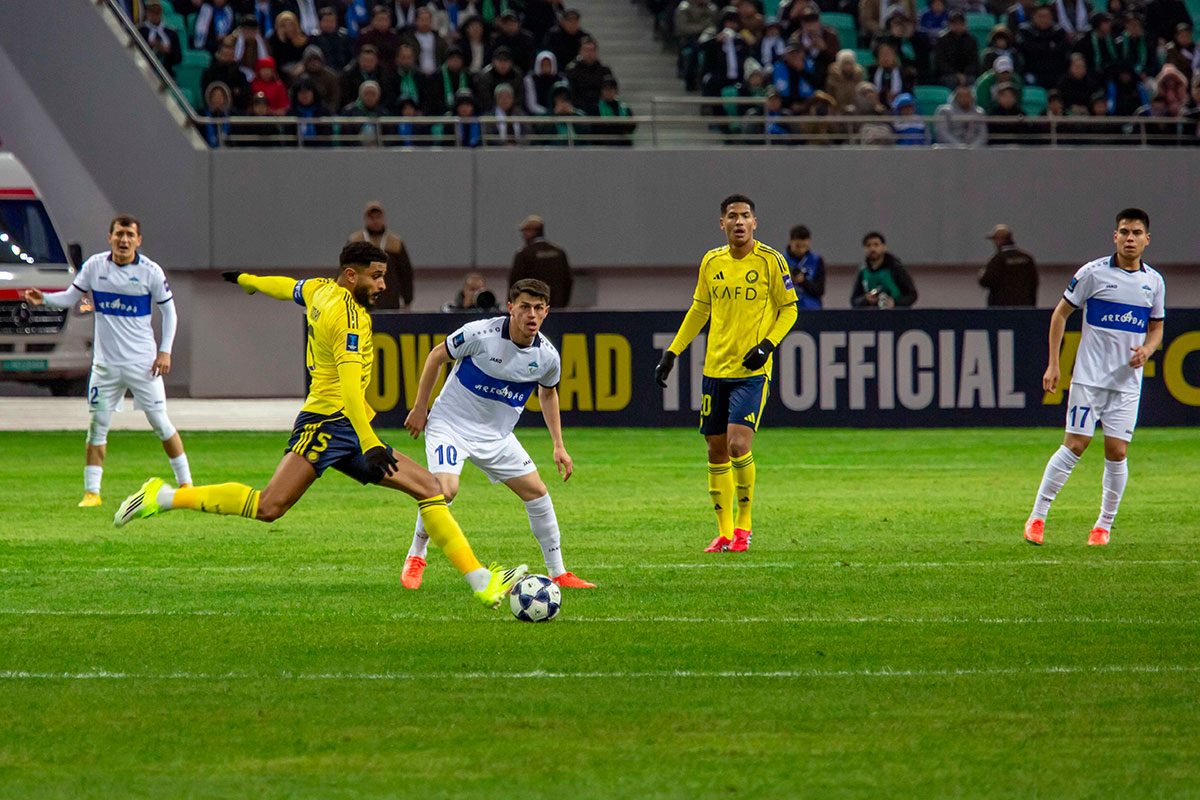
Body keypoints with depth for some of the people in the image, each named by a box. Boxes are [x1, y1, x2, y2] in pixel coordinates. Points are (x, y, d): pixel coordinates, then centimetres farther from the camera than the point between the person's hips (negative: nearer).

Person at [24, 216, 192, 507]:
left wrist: (165, 351, -5)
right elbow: (71, 297, 7)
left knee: (160, 423, -1)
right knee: (96, 425, -1)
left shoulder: (150, 272, -6)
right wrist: (44, 299, -12)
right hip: (105, 363, 2)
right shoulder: (95, 266, 0)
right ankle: (91, 491, 6)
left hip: (142, 362, -2)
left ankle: (185, 483, 12)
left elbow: (169, 311, 3)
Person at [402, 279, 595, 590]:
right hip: (450, 423, -5)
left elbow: (548, 392, 13)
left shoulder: (547, 356, -9)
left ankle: (557, 573, 14)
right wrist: (419, 408, -4)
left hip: (497, 435, 5)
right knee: (444, 490, -25)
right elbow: (437, 356, -7)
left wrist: (559, 445, 11)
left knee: (536, 492, 0)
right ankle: (415, 558, 0)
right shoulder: (480, 334, -23)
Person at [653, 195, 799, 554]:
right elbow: (699, 310, 19)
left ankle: (743, 523, 1)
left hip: (752, 371, -5)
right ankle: (725, 532, 17)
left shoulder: (770, 261, -6)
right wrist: (672, 353, 14)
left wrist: (767, 344, -14)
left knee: (738, 444, -17)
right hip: (715, 368, 5)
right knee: (716, 450, 6)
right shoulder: (712, 262, 8)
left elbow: (789, 308, 0)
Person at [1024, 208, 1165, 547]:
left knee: (1117, 452, 0)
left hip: (1128, 381, 3)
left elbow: (1156, 328, 19)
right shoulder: (1093, 272, -5)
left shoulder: (1154, 282, 7)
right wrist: (1053, 364, -4)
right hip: (1089, 376, -3)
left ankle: (1104, 525, 13)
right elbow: (1060, 313, 2)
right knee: (1075, 445, -8)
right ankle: (1037, 517, 0)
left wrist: (1147, 349, -4)